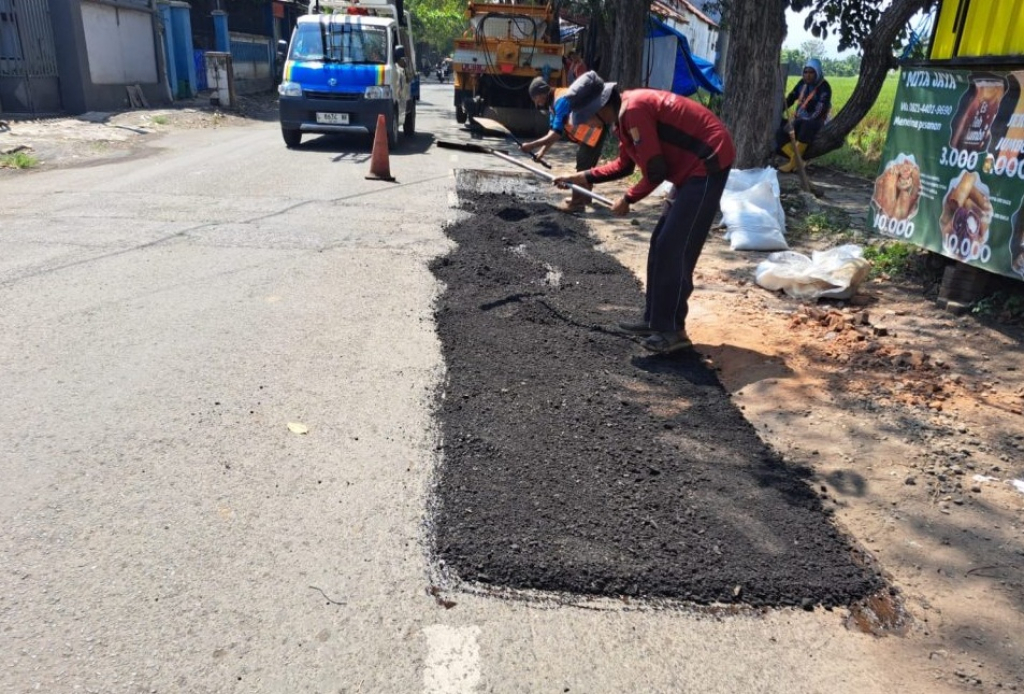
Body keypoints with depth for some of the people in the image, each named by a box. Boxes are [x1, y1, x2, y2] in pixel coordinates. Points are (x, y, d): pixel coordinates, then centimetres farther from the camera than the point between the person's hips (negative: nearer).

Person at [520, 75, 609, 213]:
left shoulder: (561, 101, -25)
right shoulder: (554, 102, 6)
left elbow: (556, 134, -29)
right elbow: (553, 130, 8)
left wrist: (531, 146, -28)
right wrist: (542, 151, -3)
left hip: (595, 129, -11)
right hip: (590, 129, 11)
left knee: (583, 164, -8)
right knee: (584, 163, 22)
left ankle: (577, 202, -3)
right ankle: (583, 196, 35)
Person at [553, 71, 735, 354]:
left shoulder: (633, 110, -21)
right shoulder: (625, 111, 10)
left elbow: (656, 171, -20)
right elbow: (624, 165, 21)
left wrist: (628, 199, -6)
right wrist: (584, 177, 17)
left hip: (708, 163, -10)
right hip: (696, 166, 10)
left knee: (673, 248, -9)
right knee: (662, 242, 12)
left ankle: (673, 330, 0)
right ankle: (655, 320, 19)